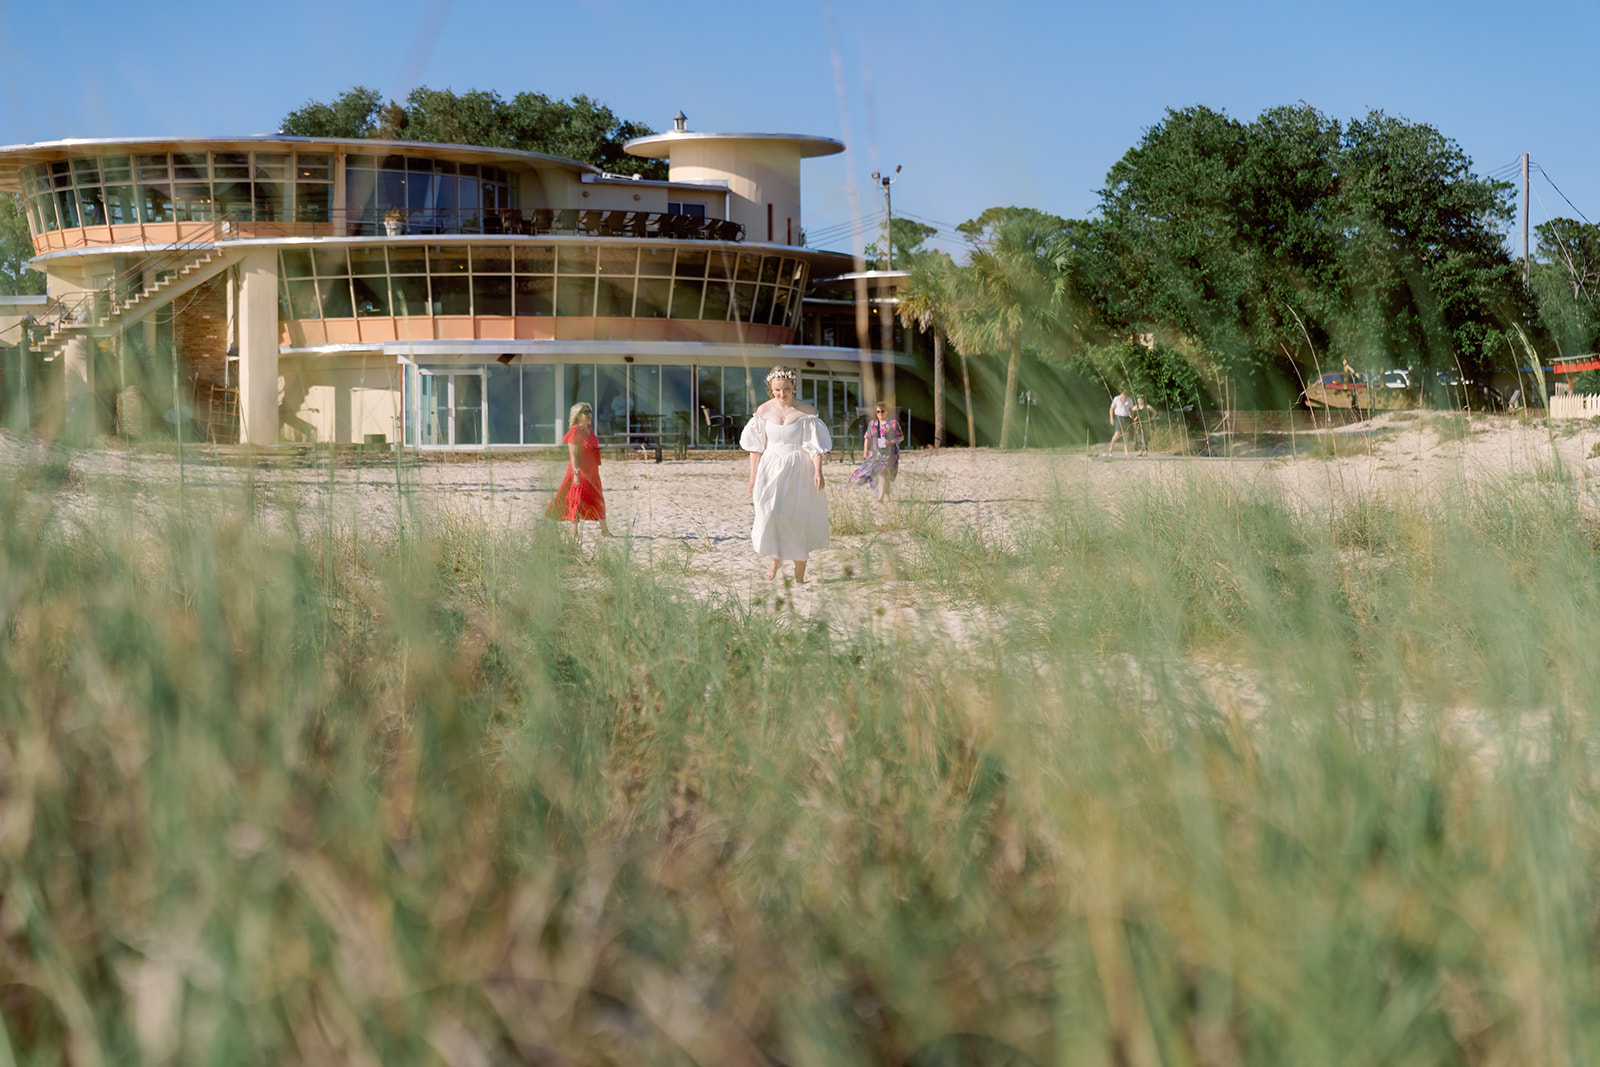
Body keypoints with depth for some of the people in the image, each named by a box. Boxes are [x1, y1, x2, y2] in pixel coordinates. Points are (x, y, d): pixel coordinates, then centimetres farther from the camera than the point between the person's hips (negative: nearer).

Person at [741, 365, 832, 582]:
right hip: (772, 469, 2)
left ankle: (800, 568, 12)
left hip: (799, 470, -2)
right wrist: (753, 478, 7)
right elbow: (756, 447, 8)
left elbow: (815, 444, -6)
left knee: (800, 517, -2)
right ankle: (775, 558, 15)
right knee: (770, 514, -9)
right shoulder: (763, 411, 4)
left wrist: (818, 471, -18)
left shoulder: (806, 412, -4)